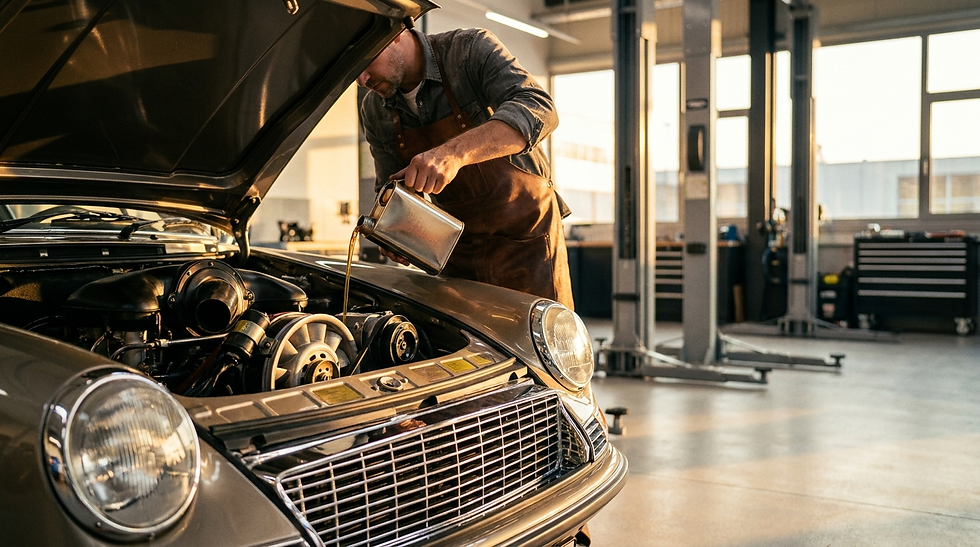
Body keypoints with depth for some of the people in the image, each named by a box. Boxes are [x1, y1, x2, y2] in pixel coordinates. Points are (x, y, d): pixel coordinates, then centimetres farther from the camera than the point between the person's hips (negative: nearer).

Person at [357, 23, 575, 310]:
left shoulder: (472, 50, -15)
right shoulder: (374, 111, 0)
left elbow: (539, 110, -30)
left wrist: (455, 153, -43)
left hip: (525, 235, -4)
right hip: (458, 246, 5)